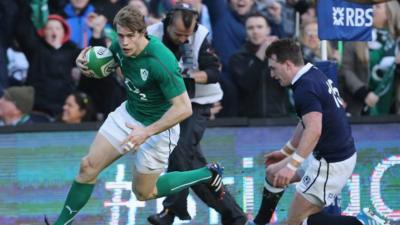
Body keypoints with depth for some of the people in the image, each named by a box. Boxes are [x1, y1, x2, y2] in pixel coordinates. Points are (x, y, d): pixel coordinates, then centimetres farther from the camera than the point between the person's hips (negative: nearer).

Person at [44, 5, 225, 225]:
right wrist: (84, 63, -12)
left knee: (143, 193, 8)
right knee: (88, 166, 0)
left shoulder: (161, 61, -34)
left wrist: (147, 132, -36)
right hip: (129, 114, 6)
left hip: (158, 127, -6)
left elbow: (183, 108, -32)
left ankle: (208, 174, 22)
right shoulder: (119, 47, -13)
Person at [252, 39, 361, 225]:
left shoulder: (305, 87, -23)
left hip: (331, 163, -10)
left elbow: (314, 130, -36)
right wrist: (286, 152, 30)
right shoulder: (314, 75, 8)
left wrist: (292, 165, -42)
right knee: (273, 173, 23)